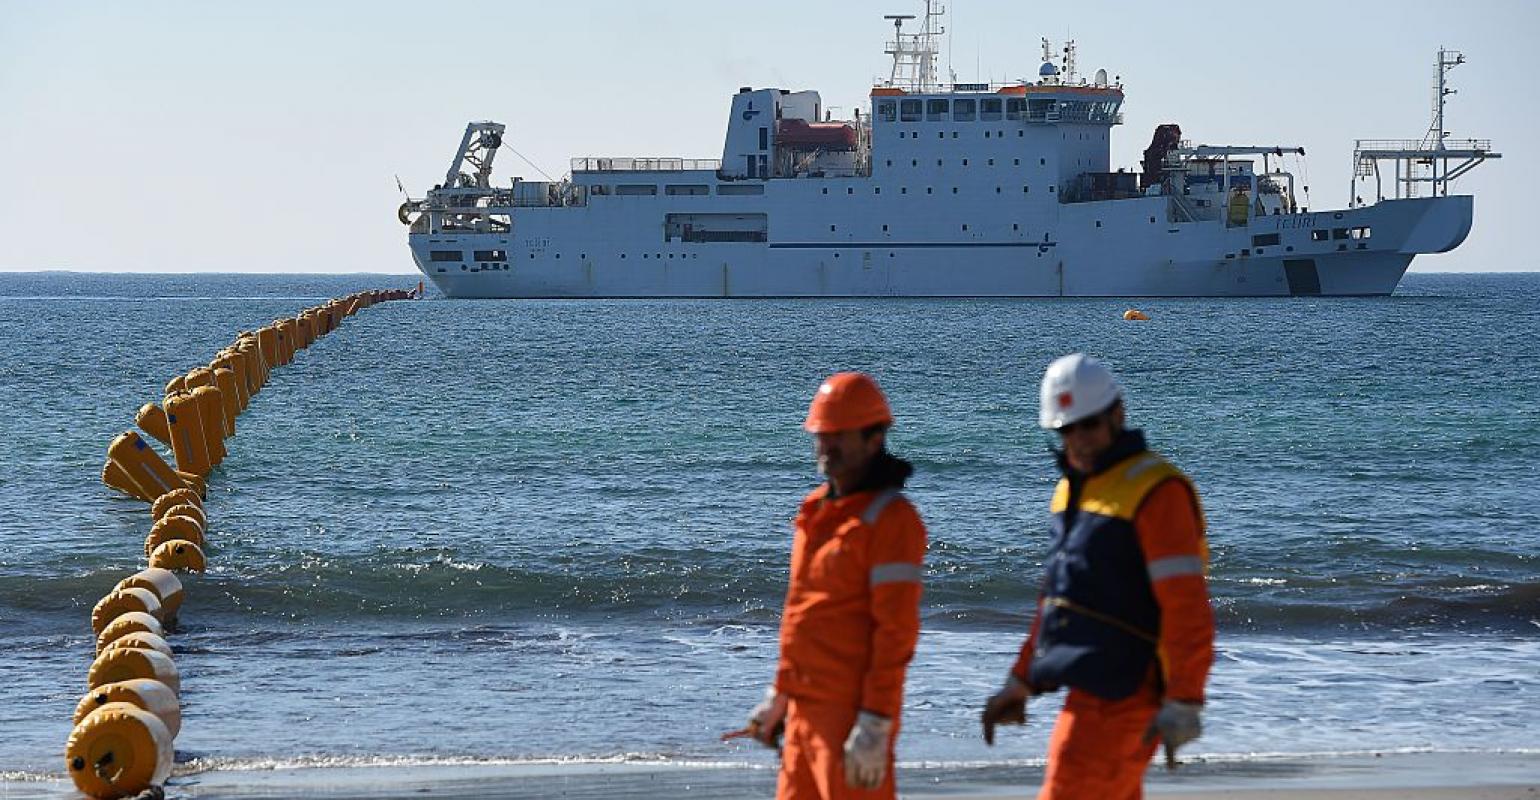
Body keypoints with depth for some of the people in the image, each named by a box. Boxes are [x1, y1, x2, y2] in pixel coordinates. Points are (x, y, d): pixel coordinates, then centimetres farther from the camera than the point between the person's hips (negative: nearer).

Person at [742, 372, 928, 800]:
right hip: (805, 708, 9)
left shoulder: (890, 519, -12)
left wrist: (875, 726, -21)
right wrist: (780, 694, 22)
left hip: (852, 712, -9)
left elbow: (896, 630, -17)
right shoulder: (817, 510, 15)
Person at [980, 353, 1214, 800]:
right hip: (1090, 691, 9)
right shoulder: (1074, 490, 17)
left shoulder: (1155, 491, -12)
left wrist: (1183, 703, -25)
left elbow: (1187, 605, -19)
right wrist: (1020, 682, 23)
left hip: (1122, 692, -9)